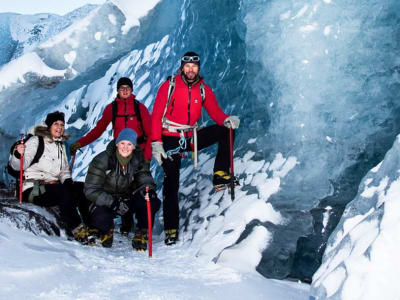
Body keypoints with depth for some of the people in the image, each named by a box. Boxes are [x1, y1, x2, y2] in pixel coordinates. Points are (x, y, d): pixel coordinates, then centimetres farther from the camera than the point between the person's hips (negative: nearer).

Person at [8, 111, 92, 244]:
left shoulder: (61, 146, 18)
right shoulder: (36, 141, -2)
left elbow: (64, 170, 22)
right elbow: (19, 166, -10)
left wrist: (67, 180, 1)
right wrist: (18, 155, -31)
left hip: (53, 186, 7)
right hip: (33, 190, -7)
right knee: (64, 192, -32)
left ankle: (91, 225, -14)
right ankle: (76, 228, -25)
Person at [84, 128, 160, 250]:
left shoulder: (138, 160, -7)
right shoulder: (102, 160, -19)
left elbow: (146, 180, -8)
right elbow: (91, 190, -21)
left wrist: (148, 189, -35)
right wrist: (113, 203, -33)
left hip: (129, 200, 3)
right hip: (105, 202, -2)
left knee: (153, 202, -25)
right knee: (100, 218, -35)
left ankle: (141, 234, -1)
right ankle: (106, 229, 5)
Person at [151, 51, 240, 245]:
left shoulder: (204, 90, 3)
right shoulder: (169, 86, -5)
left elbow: (216, 113, -1)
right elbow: (156, 116, -8)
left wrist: (227, 120, -25)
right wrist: (156, 143, -17)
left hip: (192, 138, 3)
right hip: (170, 140, -3)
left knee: (226, 130, -12)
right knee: (171, 184, -7)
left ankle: (220, 175, -7)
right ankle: (171, 229, 1)